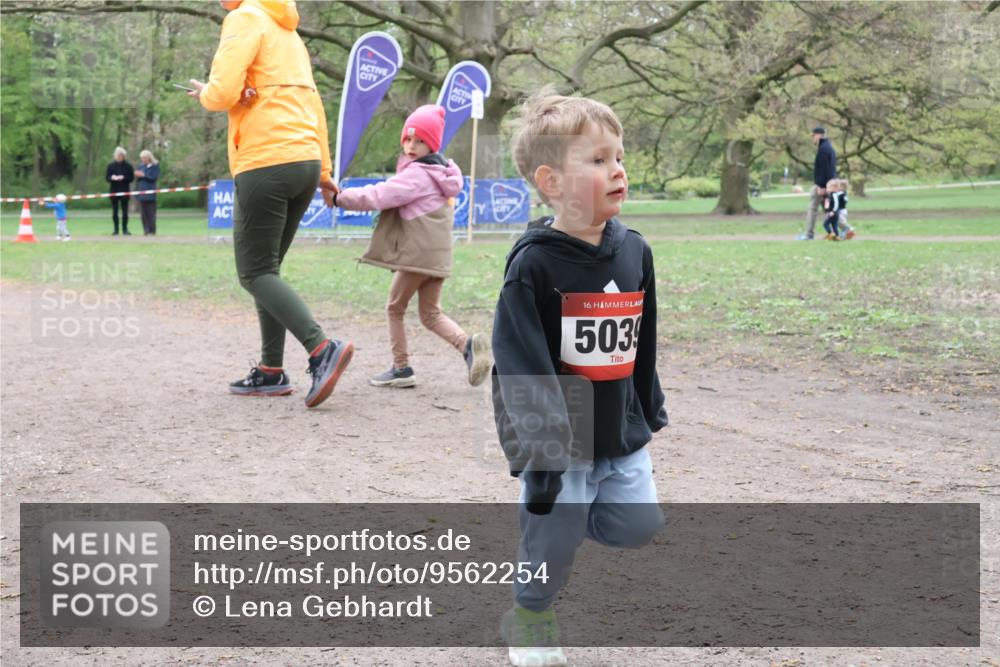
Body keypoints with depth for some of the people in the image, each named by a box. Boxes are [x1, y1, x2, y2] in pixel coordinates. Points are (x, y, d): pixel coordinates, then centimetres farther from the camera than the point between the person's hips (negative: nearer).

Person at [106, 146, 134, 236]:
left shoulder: (128, 166, 2)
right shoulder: (111, 165, 7)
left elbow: (131, 178, -1)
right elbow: (107, 177, 5)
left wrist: (123, 178, -17)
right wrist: (112, 178, -16)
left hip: (124, 191, -2)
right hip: (114, 191, 2)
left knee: (125, 211, -1)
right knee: (114, 211, 3)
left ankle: (125, 229, 6)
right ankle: (116, 229, 8)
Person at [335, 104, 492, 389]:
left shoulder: (415, 174, -14)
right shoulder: (440, 172, 16)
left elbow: (377, 196, -18)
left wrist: (340, 197, -7)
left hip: (416, 253, -8)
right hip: (438, 255, 8)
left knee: (395, 308, 8)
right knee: (431, 314, 13)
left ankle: (401, 368, 12)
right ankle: (468, 345, -10)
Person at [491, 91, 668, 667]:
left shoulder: (635, 251, 1)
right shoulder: (534, 263, -17)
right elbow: (521, 364, -20)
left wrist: (650, 412, 19)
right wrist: (543, 449, -24)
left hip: (623, 435, 5)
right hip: (560, 438, -5)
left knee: (640, 526, 3)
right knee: (551, 545, 3)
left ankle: (567, 516, 30)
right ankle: (531, 620, 31)